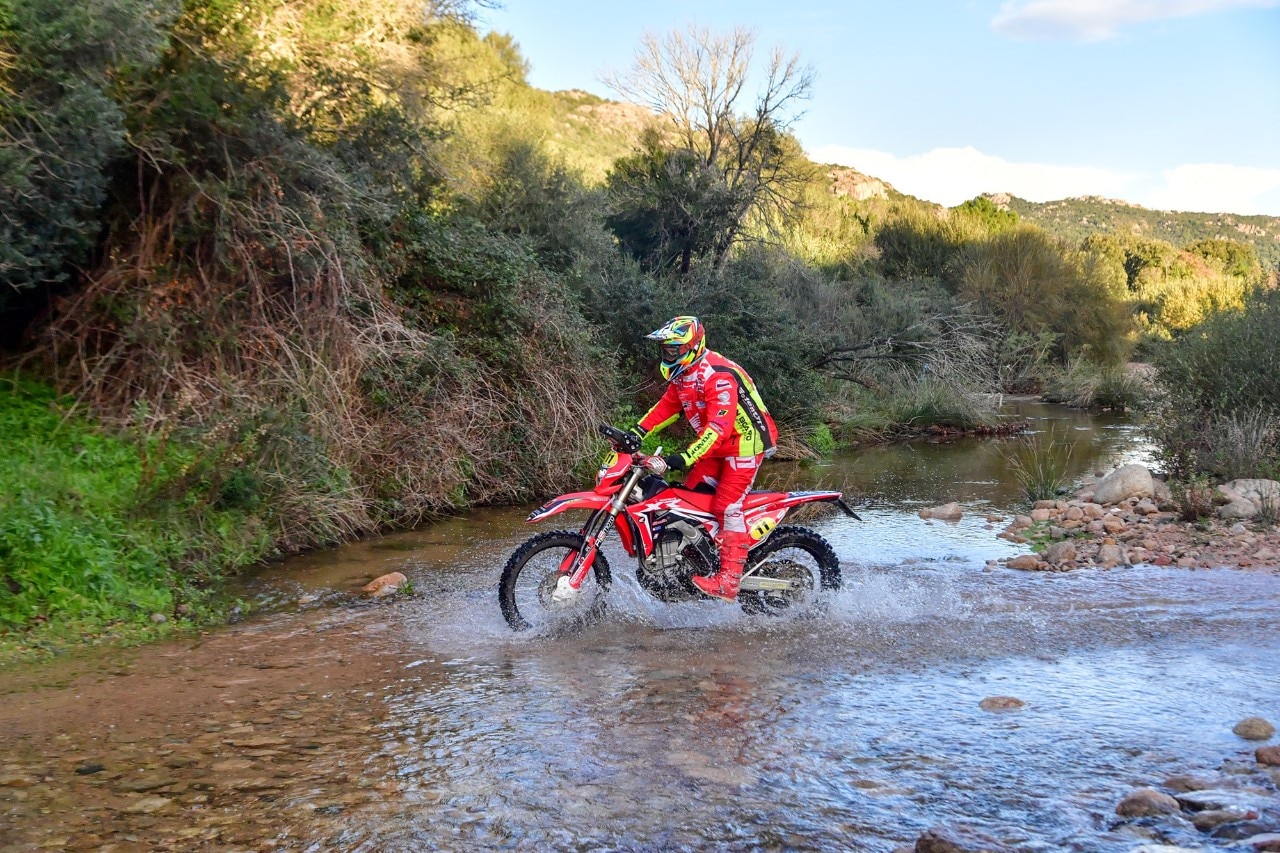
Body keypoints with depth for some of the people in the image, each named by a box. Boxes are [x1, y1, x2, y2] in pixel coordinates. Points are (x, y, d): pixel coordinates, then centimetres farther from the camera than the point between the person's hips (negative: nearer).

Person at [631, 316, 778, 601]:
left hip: (745, 442, -10)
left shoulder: (718, 376, -28)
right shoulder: (682, 372, 3)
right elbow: (667, 405, 13)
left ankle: (729, 580, -18)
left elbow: (718, 427, -34)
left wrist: (684, 458, -42)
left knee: (727, 505, -16)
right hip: (719, 446, 10)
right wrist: (636, 433, 0)